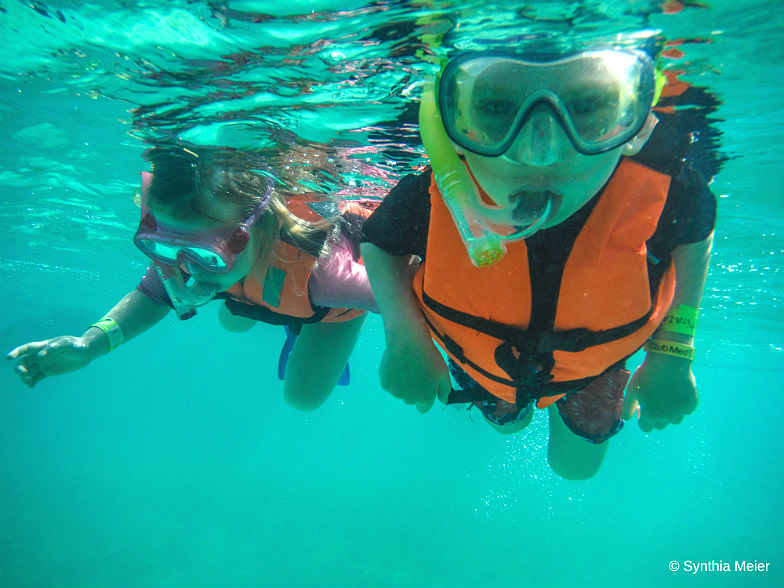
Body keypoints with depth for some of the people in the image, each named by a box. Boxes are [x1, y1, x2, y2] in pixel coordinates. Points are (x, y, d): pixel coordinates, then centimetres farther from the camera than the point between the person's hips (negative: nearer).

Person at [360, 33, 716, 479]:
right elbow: (380, 242, -16)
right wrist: (403, 337, -31)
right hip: (479, 357, 0)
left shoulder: (665, 187, -40)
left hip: (595, 356, 1)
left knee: (576, 466, 27)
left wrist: (674, 350, -18)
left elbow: (696, 229, -13)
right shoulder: (429, 191, -41)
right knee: (508, 422, 34)